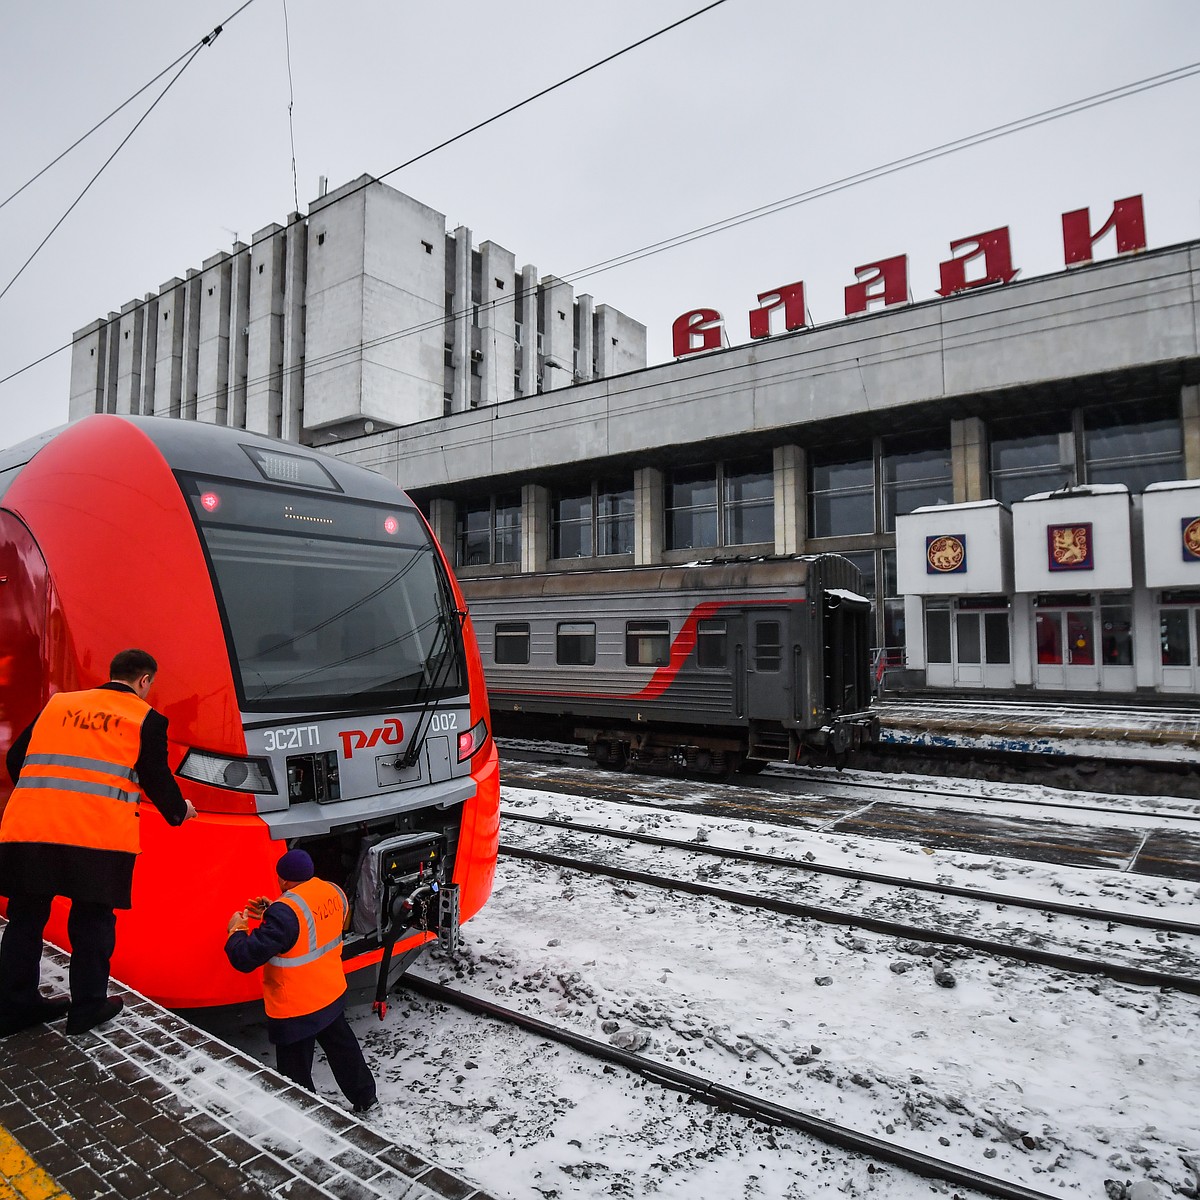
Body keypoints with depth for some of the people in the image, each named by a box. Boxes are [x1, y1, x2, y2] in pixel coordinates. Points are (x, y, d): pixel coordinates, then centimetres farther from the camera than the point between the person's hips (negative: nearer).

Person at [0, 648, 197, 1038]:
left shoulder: (57, 704, 18)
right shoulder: (146, 718, 5)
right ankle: (88, 1007, 20)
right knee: (92, 922, 12)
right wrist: (179, 811, 25)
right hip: (98, 836, -4)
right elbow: (157, 780, 6)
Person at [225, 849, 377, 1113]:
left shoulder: (285, 913, -31)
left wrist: (237, 929, -8)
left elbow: (246, 958, -27)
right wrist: (272, 912, 6)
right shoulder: (334, 892, -7)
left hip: (296, 1011, -8)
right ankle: (364, 1097, 45)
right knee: (342, 1046, 28)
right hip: (333, 995, 8)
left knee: (296, 1075, 13)